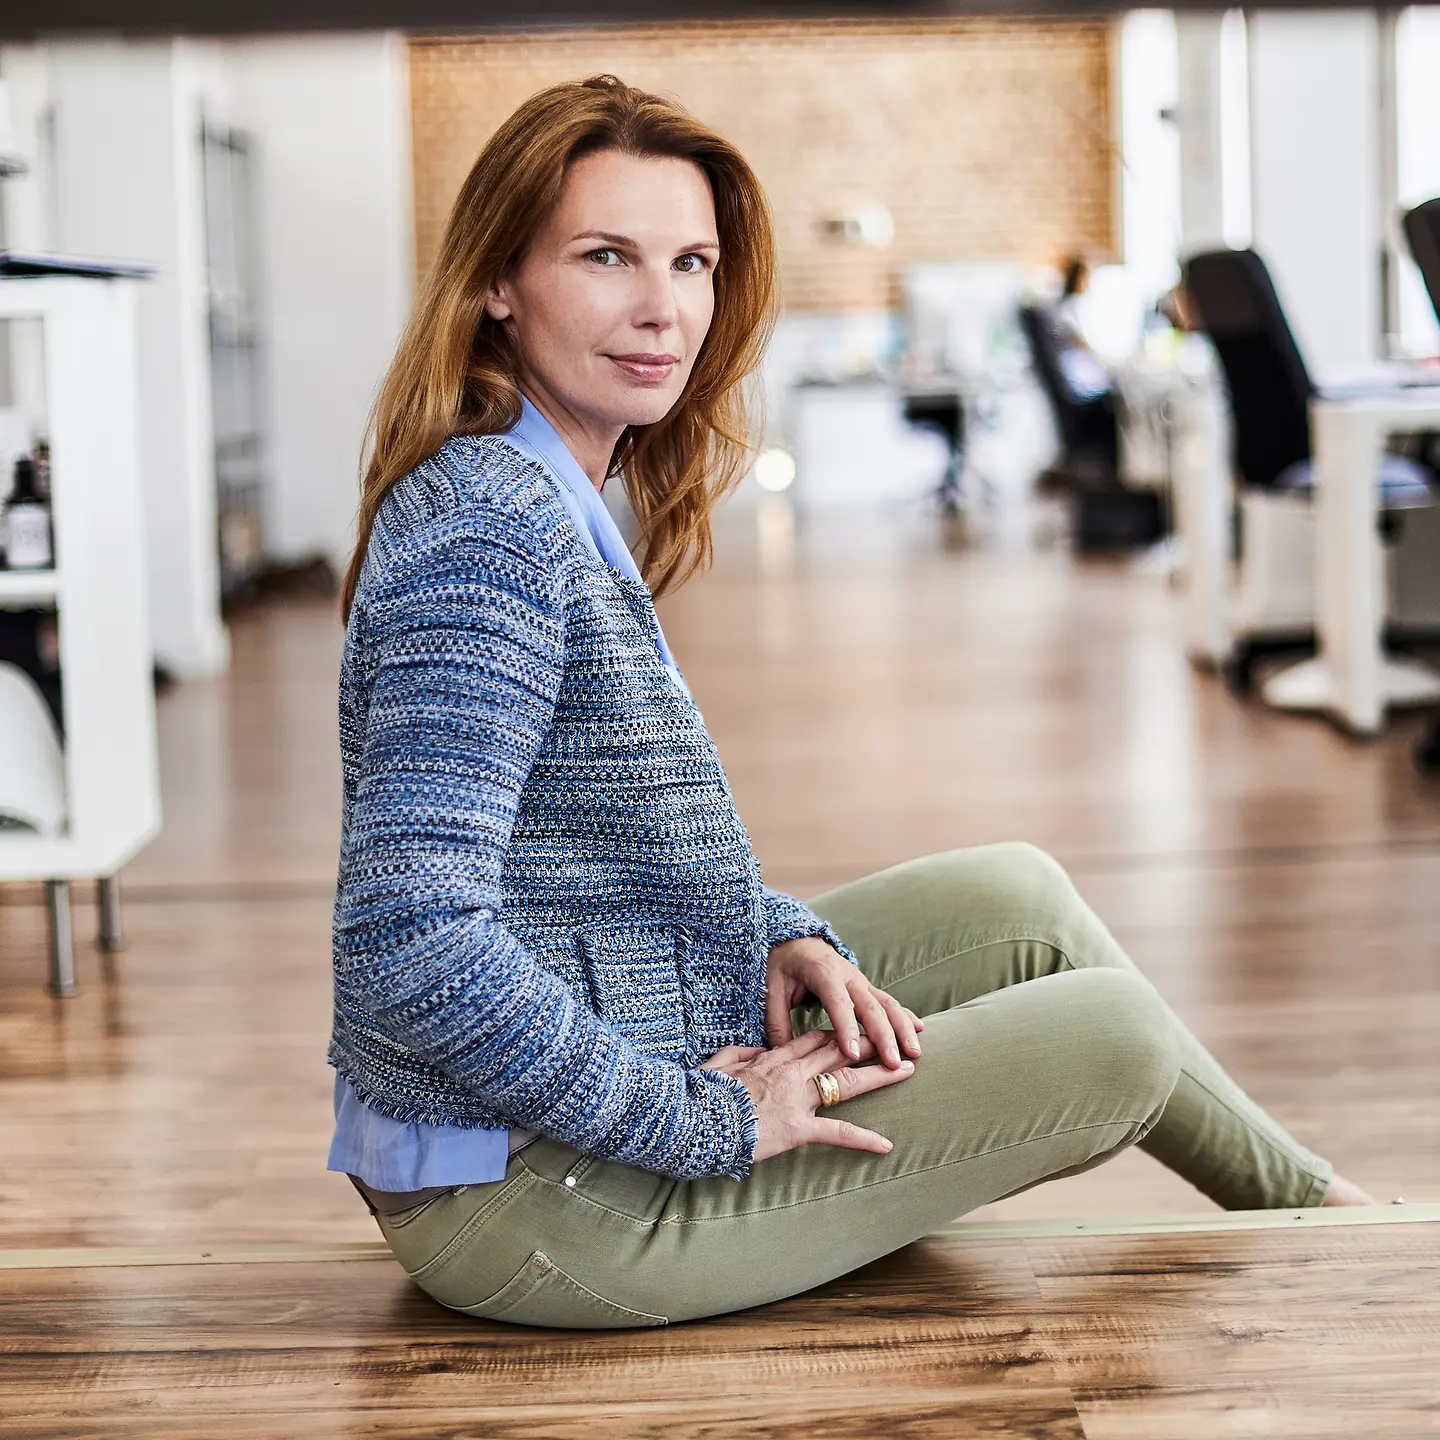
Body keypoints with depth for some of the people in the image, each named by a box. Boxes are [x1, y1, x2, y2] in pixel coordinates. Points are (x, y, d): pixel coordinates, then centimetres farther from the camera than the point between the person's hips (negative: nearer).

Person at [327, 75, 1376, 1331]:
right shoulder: (492, 523, -24)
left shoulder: (565, 506, 8)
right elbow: (416, 950, -31)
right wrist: (699, 1120, -22)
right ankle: (1315, 1213, 31)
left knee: (1016, 898, 13)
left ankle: (1305, 1194, 32)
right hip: (533, 1199, -10)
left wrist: (779, 933, 0)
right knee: (1115, 1038, -1)